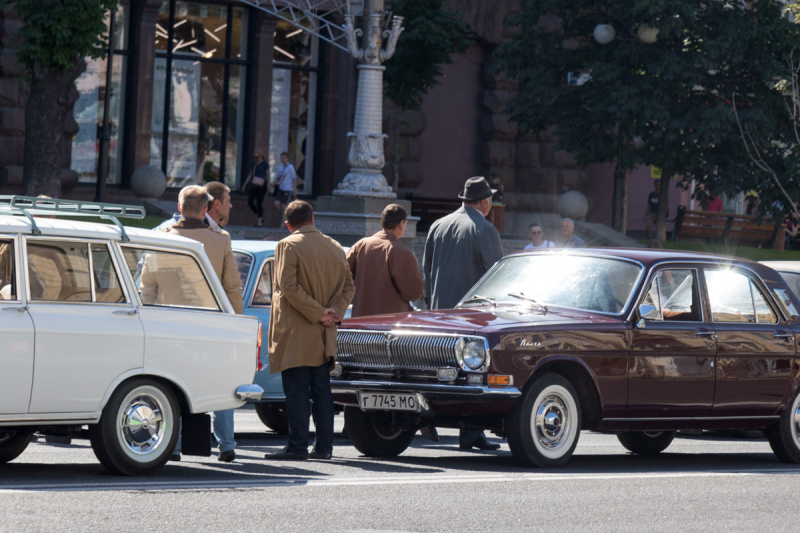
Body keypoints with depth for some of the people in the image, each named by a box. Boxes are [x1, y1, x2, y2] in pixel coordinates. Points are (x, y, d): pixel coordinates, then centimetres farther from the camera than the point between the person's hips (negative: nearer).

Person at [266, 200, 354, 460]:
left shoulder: (288, 246, -8)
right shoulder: (335, 247, 12)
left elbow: (288, 287, -17)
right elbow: (348, 286, 10)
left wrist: (319, 313, -14)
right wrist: (335, 312, -2)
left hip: (295, 334, -6)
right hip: (324, 339, 6)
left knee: (297, 392, -6)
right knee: (322, 390, 10)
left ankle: (297, 446, -8)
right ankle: (324, 446, 10)